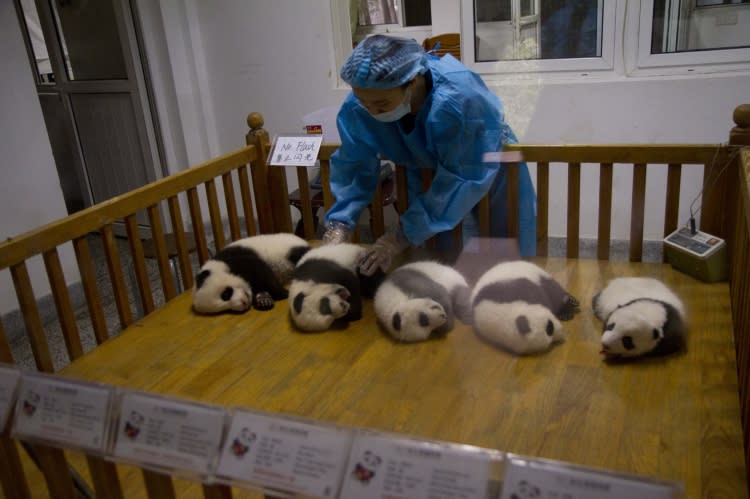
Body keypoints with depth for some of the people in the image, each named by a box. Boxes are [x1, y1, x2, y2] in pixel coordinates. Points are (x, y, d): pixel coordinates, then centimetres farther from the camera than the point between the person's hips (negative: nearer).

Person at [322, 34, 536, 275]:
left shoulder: (459, 98, -41)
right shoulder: (358, 107, -26)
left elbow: (461, 180, -38)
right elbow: (354, 169, -18)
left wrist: (402, 237, -40)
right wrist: (337, 227, -33)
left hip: (490, 176, -3)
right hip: (428, 177, 4)